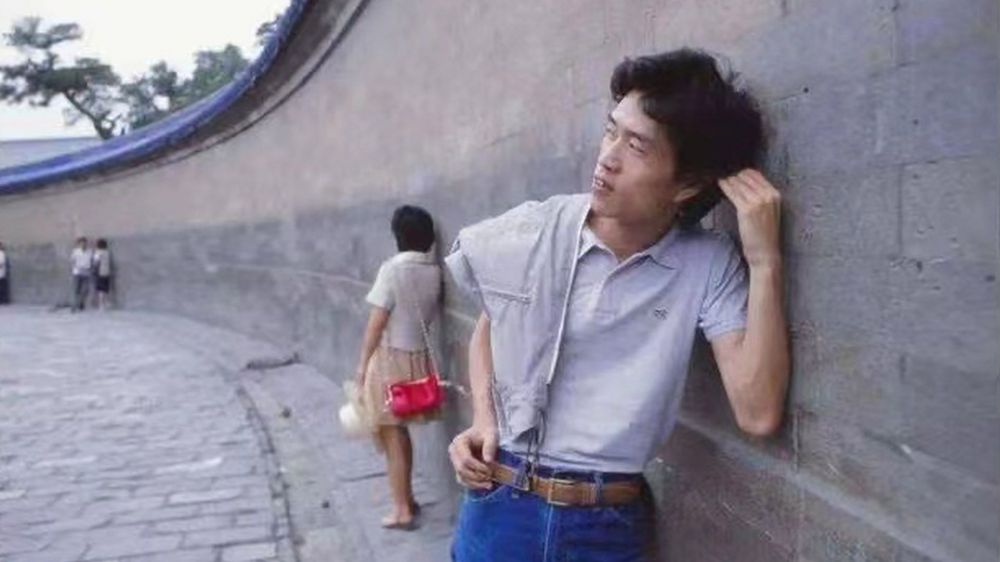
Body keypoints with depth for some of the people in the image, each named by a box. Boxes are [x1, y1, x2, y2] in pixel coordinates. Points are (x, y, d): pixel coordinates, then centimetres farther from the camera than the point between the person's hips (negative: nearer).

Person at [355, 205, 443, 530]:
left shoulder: (393, 269, -16)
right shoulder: (434, 271, 1)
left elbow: (377, 322, -14)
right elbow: (428, 315, 8)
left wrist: (362, 363, -9)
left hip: (391, 357, -6)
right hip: (419, 357, 6)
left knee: (392, 436, 3)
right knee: (400, 433, 20)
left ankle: (402, 511, 10)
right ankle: (407, 499, 30)